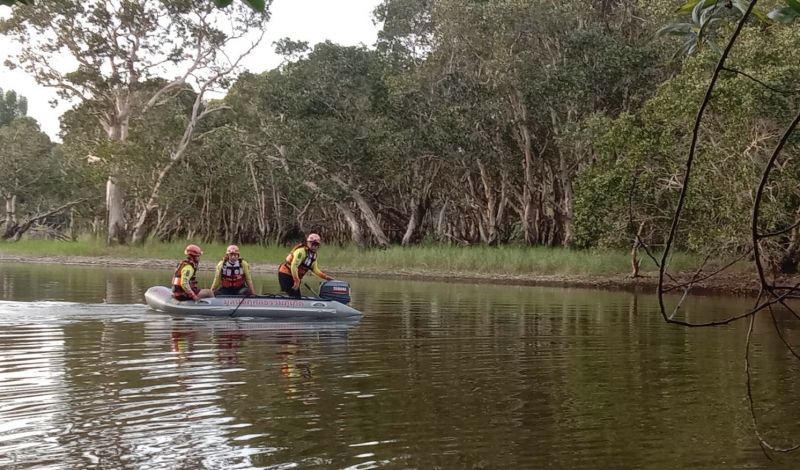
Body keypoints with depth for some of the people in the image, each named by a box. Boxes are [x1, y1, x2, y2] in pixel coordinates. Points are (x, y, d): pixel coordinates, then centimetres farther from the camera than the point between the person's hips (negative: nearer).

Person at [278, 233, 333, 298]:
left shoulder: (314, 255, 9)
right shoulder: (301, 251, -20)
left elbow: (315, 269, 16)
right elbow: (294, 266, -28)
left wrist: (325, 277, 4)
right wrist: (297, 281, -28)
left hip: (295, 276, 9)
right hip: (285, 274, -9)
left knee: (298, 297, 6)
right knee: (294, 297, -17)